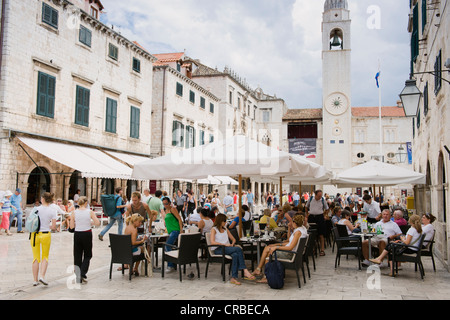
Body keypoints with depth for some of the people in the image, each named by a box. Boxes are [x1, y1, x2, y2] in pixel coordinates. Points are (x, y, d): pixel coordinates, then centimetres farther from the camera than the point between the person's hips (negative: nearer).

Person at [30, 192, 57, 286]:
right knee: (45, 257, 16)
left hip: (35, 235, 1)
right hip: (46, 235, -1)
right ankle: (42, 276, 0)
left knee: (36, 258, 11)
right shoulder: (53, 210, -7)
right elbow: (54, 227, -8)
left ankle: (35, 280, 16)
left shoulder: (36, 209, -6)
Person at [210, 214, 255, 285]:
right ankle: (245, 271, -32)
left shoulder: (225, 229, 24)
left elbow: (233, 239, 25)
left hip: (227, 249, 6)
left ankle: (234, 278, -38)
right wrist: (225, 244, -19)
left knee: (235, 255, -33)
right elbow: (212, 242, -11)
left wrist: (232, 244, 1)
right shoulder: (214, 229, 4)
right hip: (218, 250, -5)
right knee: (238, 249, -29)